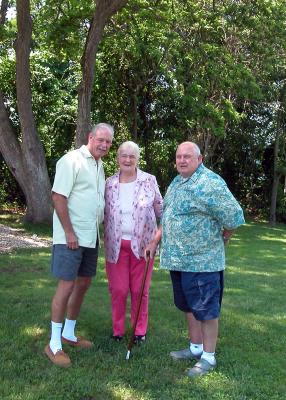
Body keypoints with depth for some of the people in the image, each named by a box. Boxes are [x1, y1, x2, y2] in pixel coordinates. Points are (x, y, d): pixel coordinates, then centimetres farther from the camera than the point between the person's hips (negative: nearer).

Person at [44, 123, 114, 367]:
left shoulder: (100, 165, 15)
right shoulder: (72, 161, -12)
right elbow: (58, 196, -17)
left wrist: (96, 229, 15)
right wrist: (69, 232, -18)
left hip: (91, 237, 9)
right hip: (70, 236, -9)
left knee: (83, 283, 13)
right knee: (67, 285, -6)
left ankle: (69, 334, 28)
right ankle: (54, 344, 6)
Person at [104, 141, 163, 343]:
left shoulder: (149, 181, -2)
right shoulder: (109, 183, 2)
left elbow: (161, 210, 6)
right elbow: (103, 213, 9)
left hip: (143, 244, -1)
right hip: (116, 245, 1)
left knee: (140, 290, 9)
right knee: (118, 290, 7)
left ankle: (140, 330, 27)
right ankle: (118, 329, 25)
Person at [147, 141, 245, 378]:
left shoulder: (210, 184, -17)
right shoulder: (176, 183, 13)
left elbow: (234, 217, -18)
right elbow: (167, 217, 23)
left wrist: (222, 239, -2)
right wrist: (156, 241, 17)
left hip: (202, 260, -9)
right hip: (178, 259, 9)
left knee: (206, 310, 4)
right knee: (189, 307, 20)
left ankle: (208, 357, 18)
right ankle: (196, 348, 36)